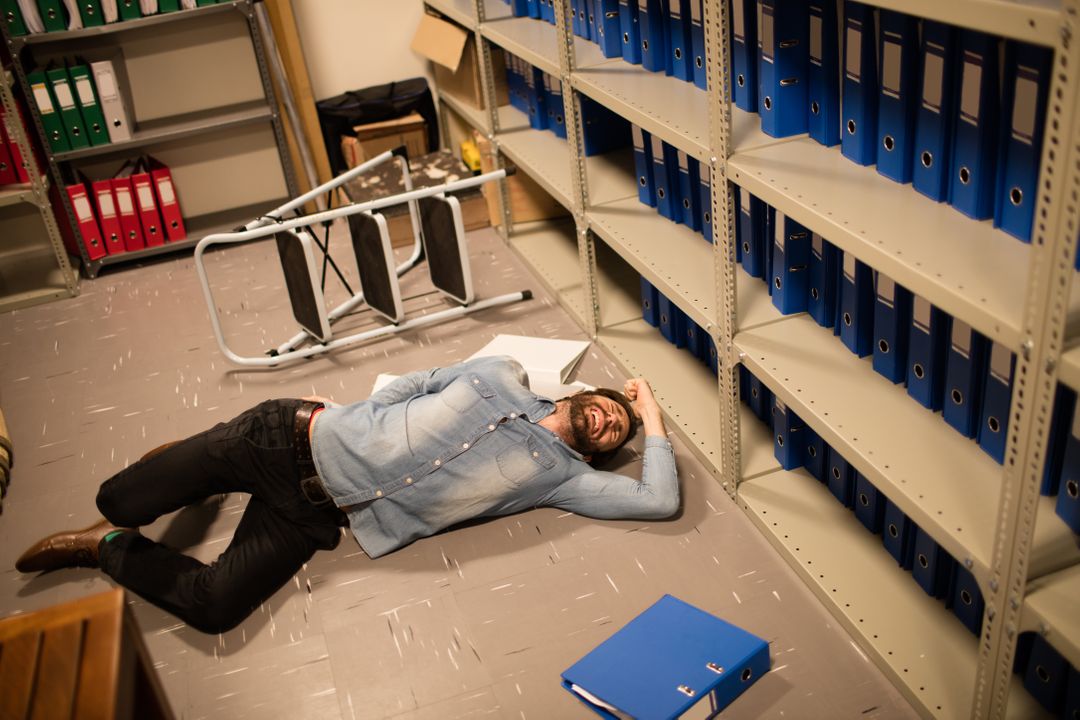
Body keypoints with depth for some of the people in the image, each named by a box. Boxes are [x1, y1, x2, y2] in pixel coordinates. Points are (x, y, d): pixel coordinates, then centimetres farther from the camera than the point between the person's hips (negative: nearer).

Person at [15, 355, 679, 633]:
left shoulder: (561, 474, 1)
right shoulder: (504, 376, 2)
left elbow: (659, 500, -5)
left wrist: (653, 424, 6)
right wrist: (346, 424, 6)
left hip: (316, 514, 1)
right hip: (295, 440, -1)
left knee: (213, 607, -18)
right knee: (120, 499, -7)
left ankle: (107, 548, 11)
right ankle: (190, 465, 29)